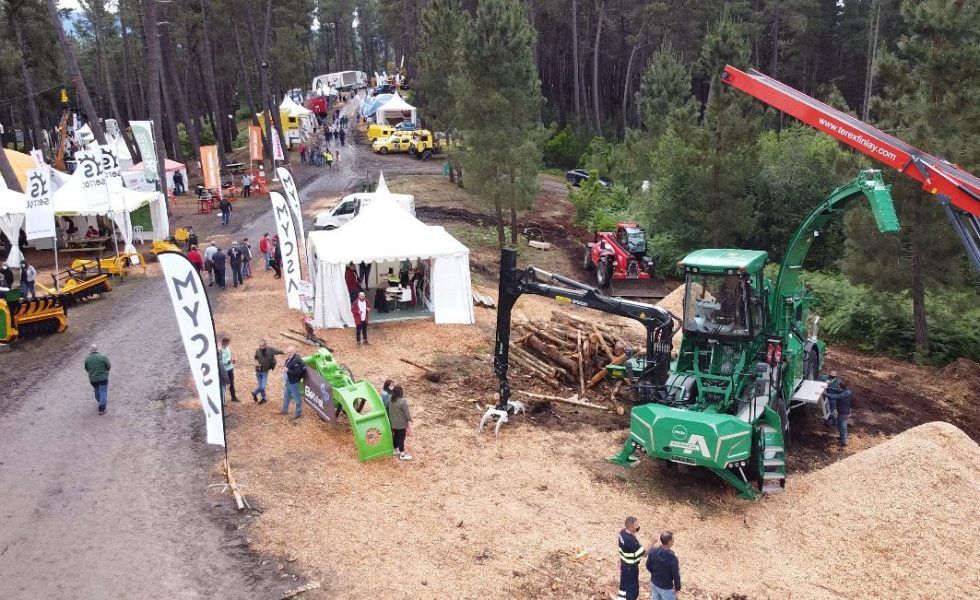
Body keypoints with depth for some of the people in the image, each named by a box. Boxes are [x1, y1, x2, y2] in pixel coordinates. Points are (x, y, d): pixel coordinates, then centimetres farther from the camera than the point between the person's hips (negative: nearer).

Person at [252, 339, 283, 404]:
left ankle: (254, 393, 23)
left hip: (265, 371, -2)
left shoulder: (270, 349, -18)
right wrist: (256, 362, -12)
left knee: (262, 387, -6)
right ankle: (264, 398, 30)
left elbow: (279, 352, -7)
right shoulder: (257, 350, -11)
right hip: (258, 371, 2)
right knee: (261, 386, 9)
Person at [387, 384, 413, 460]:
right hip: (401, 424, -7)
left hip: (393, 423, 7)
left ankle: (396, 451, 39)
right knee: (401, 438, 7)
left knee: (395, 436, 23)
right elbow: (407, 414, -19)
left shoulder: (390, 400, -5)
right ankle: (402, 455, 20)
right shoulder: (403, 402, -26)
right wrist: (409, 425, -11)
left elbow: (389, 411, 6)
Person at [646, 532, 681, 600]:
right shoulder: (672, 558, -32)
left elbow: (648, 567, 1)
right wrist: (677, 587, -2)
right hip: (666, 587, -6)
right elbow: (676, 575, -21)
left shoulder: (653, 552, -15)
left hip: (654, 583, 6)